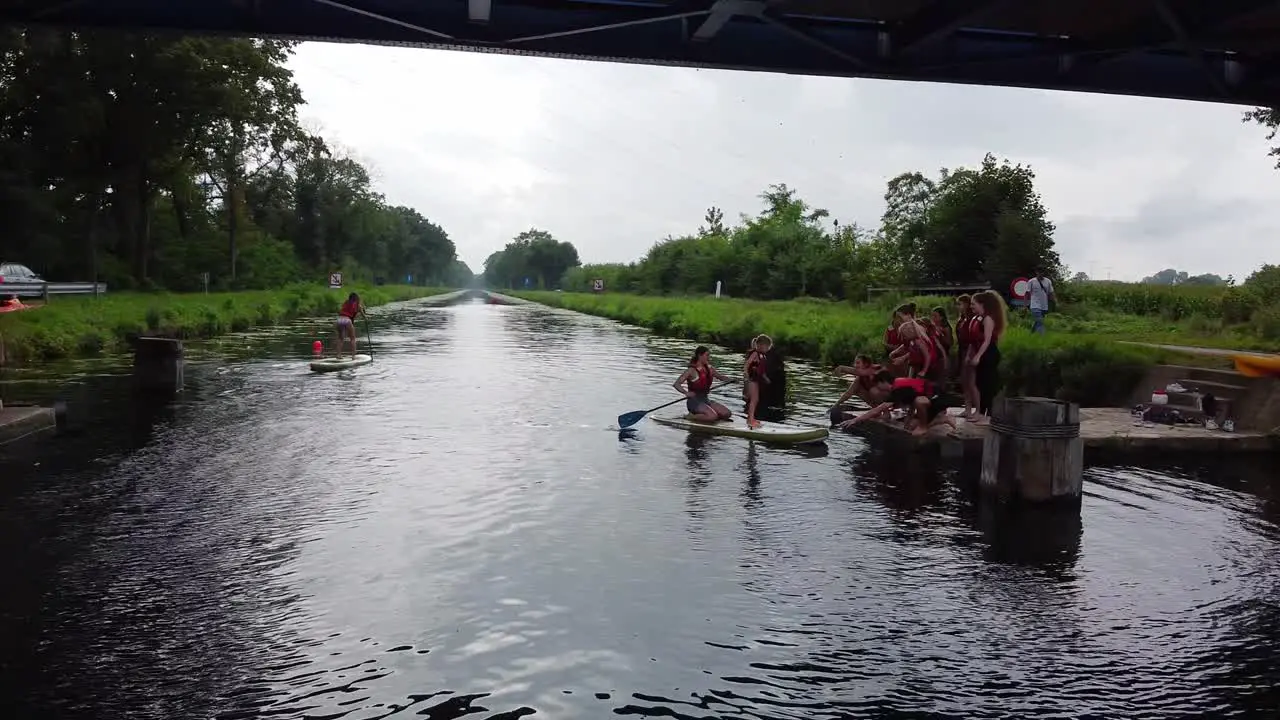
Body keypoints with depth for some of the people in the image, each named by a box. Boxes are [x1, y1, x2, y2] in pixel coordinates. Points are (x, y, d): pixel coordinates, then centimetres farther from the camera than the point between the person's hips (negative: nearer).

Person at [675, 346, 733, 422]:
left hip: (705, 399, 8)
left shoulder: (709, 369, 9)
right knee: (713, 417, -29)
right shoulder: (692, 371, -12)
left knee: (727, 414, -6)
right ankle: (691, 417, -5)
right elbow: (676, 384, -19)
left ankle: (701, 416, 8)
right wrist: (686, 393, -35)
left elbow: (721, 377, 24)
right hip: (694, 401, -8)